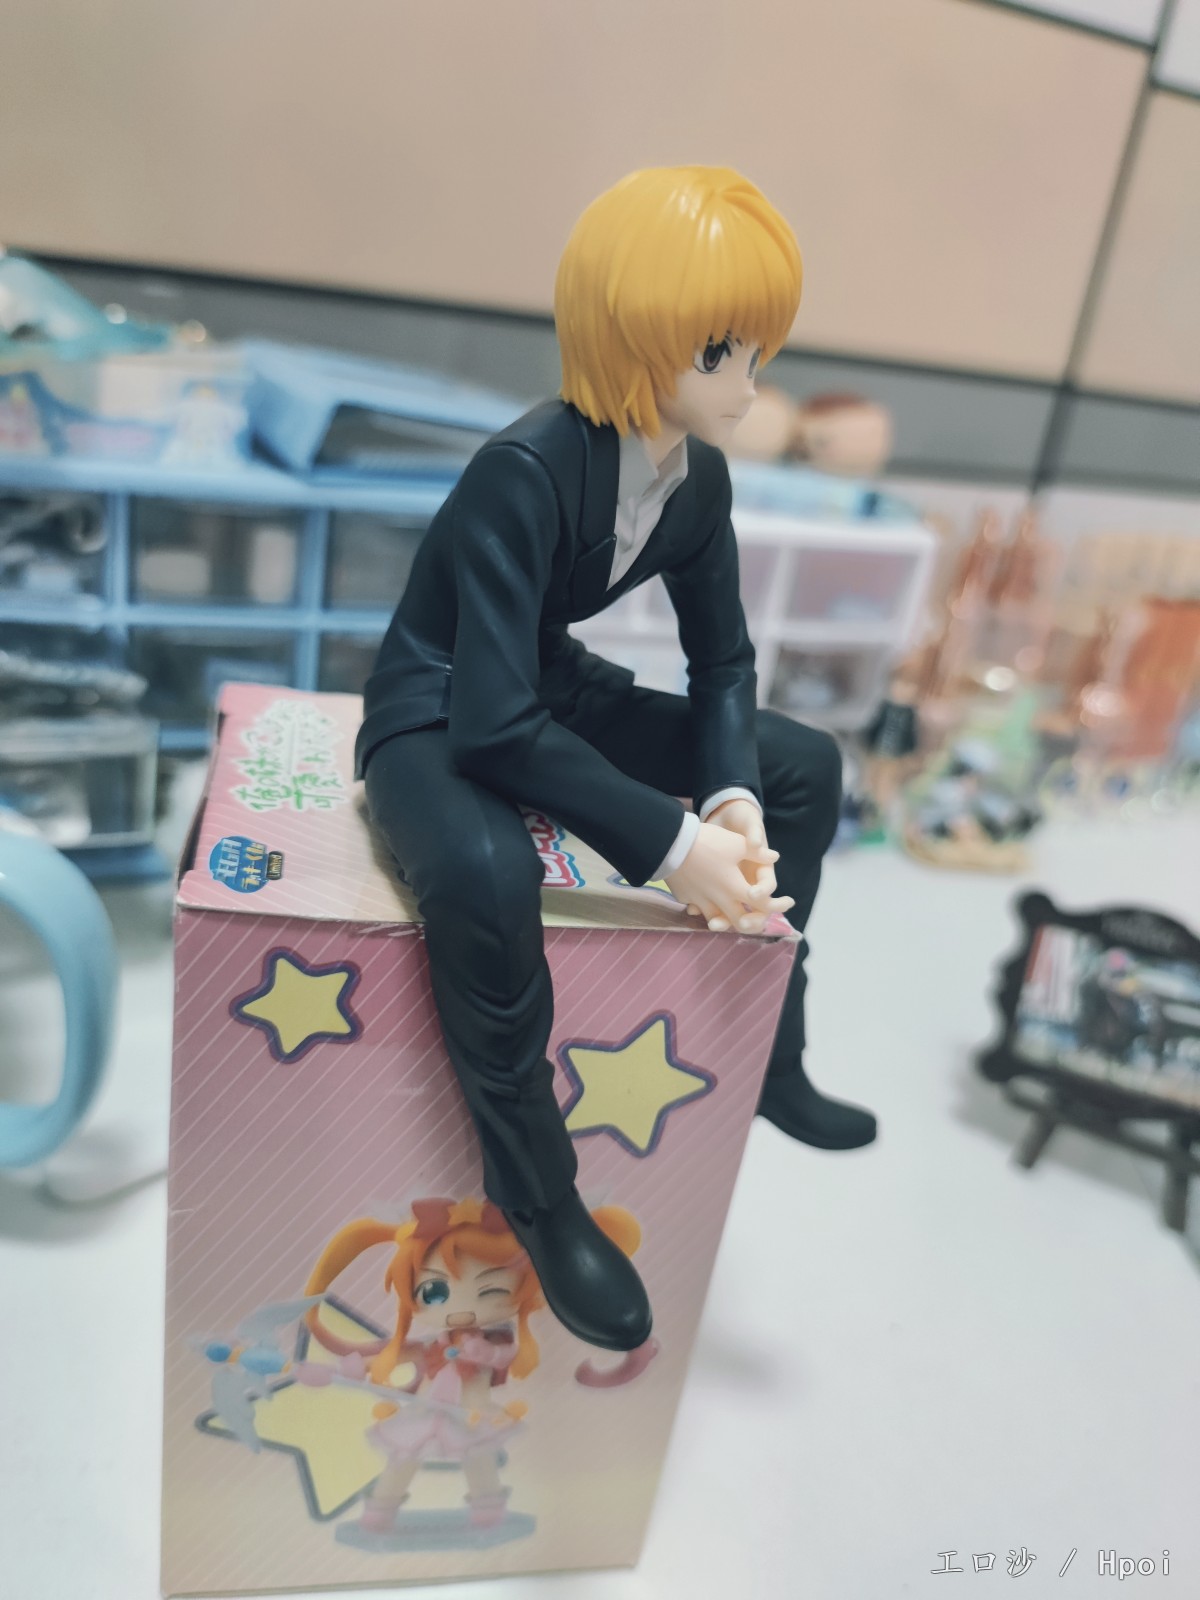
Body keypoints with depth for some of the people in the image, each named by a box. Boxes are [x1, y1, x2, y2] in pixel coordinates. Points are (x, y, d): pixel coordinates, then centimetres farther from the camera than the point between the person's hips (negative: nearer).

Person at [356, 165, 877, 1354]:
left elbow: (722, 661, 1)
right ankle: (537, 1198, -14)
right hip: (433, 721, -7)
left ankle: (766, 1062, 18)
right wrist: (671, 842, -33)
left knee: (805, 767, 5)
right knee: (486, 874, -41)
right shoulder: (525, 475, -29)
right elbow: (495, 724, -34)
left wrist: (734, 798, -18)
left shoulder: (701, 476, -5)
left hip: (553, 690, 8)